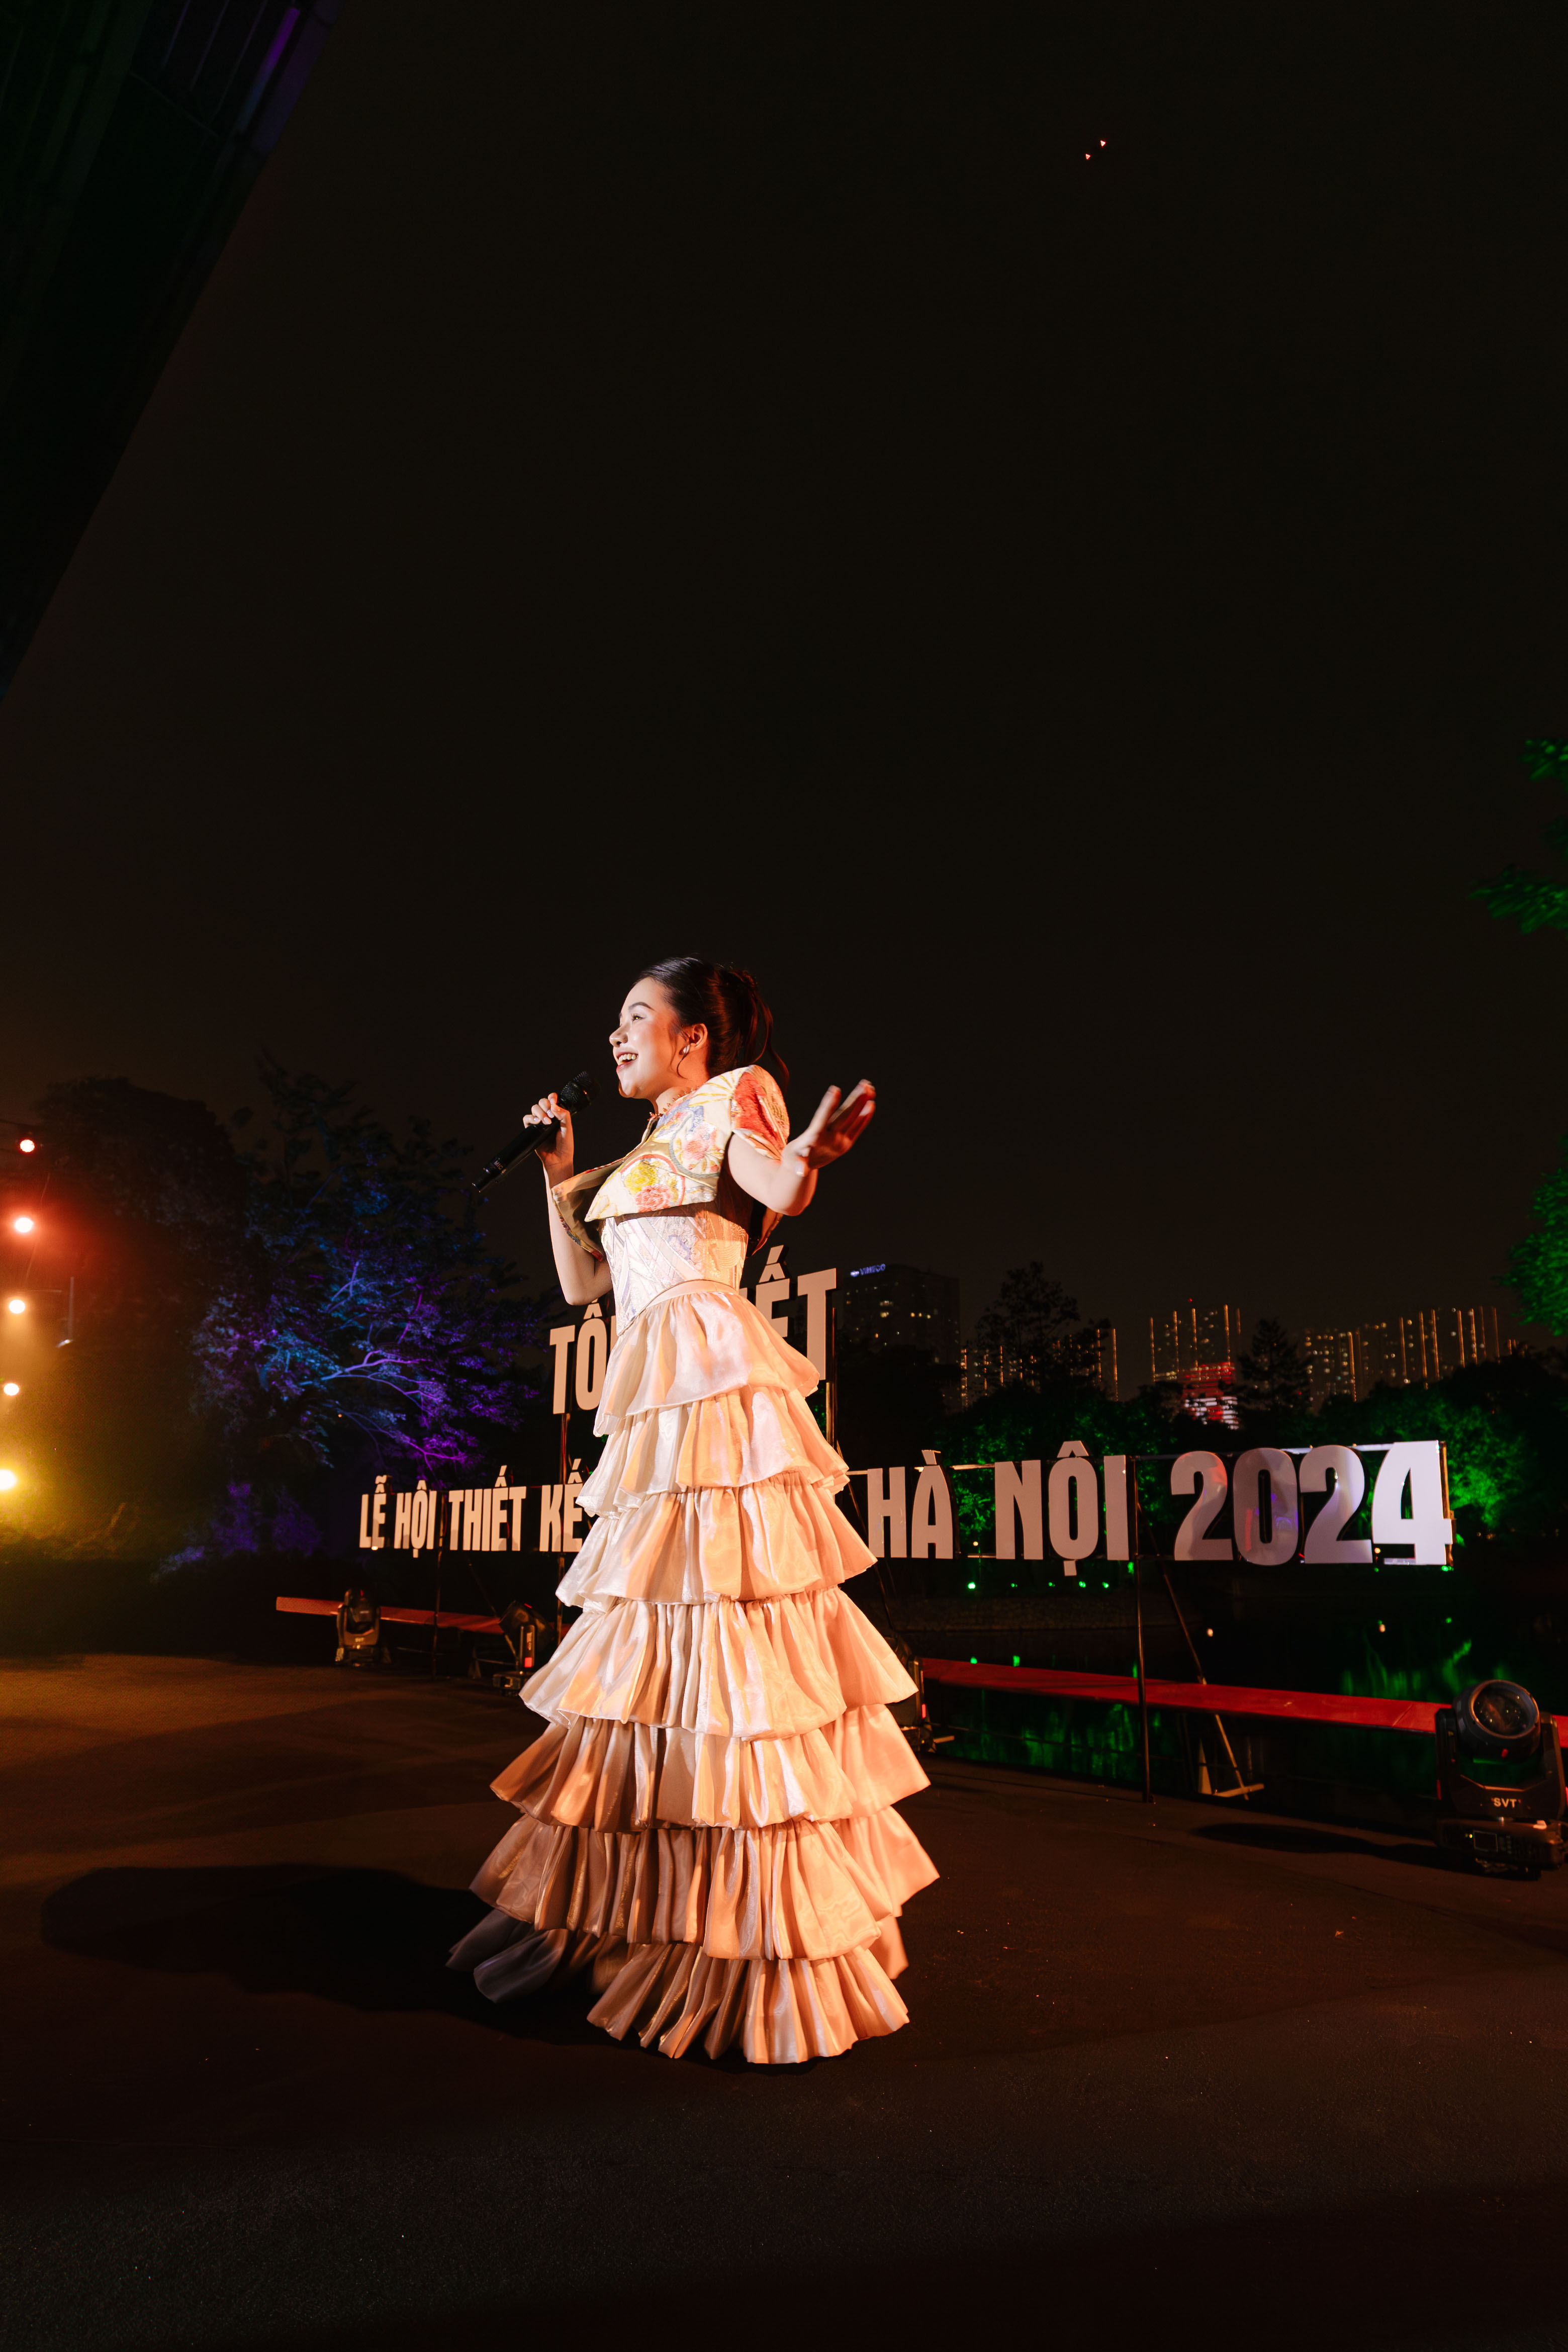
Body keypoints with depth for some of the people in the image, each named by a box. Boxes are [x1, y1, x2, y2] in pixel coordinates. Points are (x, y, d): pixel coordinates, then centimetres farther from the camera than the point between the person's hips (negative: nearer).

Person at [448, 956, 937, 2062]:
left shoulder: (736, 1095, 2)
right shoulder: (641, 1152, 26)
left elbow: (781, 1191, -19)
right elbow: (580, 1283, 24)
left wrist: (810, 1156, -40)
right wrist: (560, 1175, 21)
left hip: (713, 1375, -9)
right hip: (652, 1389, 9)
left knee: (721, 1623, -10)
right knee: (654, 1635, 13)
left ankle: (769, 1940, -1)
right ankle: (600, 1907, 25)